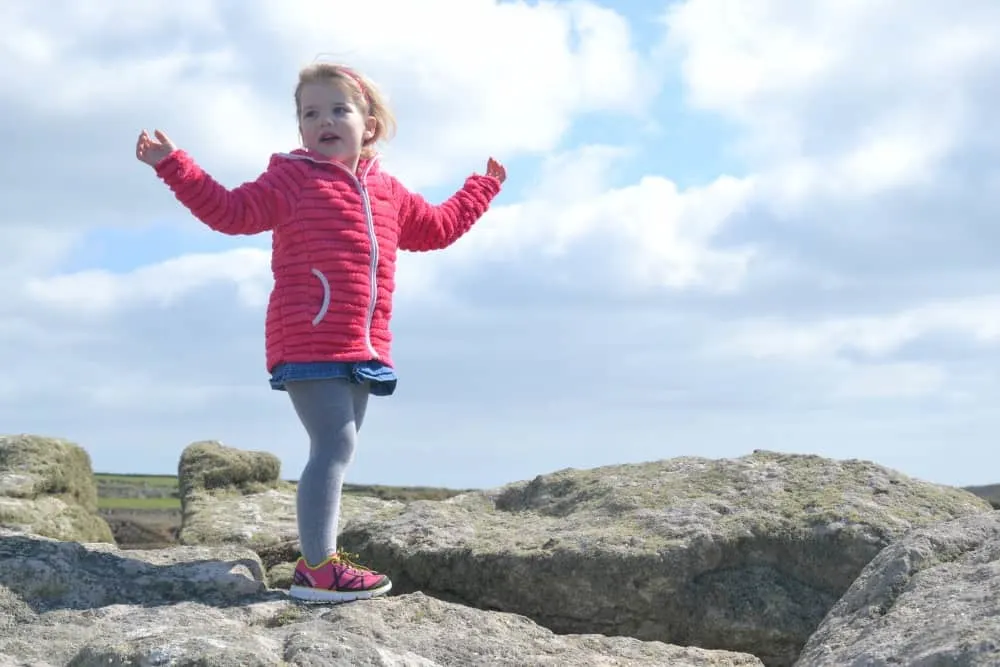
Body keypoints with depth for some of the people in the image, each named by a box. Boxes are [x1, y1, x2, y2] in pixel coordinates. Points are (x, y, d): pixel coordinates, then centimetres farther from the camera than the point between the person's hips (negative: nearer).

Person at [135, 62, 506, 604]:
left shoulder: (386, 192, 18)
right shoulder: (293, 178, 0)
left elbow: (438, 227, 32)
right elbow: (230, 211, -7)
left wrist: (484, 186, 37)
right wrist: (173, 165, -14)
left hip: (359, 349, 7)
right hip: (307, 343, -7)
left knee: (337, 448, 10)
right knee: (335, 443, -17)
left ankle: (320, 558, 18)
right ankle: (317, 567, -16)